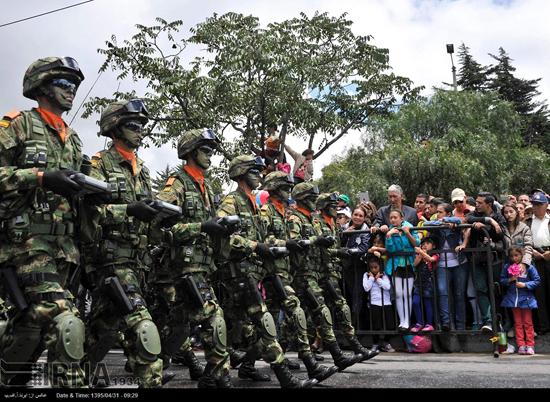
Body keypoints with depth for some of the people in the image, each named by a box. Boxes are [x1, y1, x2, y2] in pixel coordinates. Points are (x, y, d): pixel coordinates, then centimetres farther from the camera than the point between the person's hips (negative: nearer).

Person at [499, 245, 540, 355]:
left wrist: (525, 285, -14)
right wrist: (510, 280, -9)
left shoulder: (529, 267, -3)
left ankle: (530, 345, 11)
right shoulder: (507, 267, 5)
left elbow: (537, 281, -3)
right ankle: (521, 345, 10)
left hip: (526, 298, -2)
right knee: (518, 323, 6)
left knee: (527, 322, 4)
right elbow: (501, 281, 9)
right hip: (513, 298, 2)